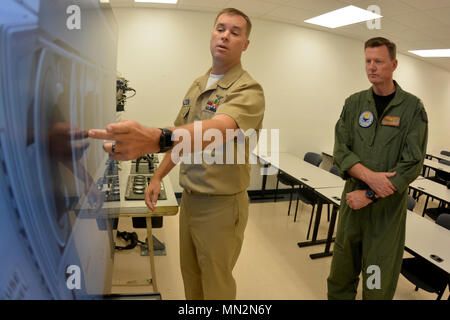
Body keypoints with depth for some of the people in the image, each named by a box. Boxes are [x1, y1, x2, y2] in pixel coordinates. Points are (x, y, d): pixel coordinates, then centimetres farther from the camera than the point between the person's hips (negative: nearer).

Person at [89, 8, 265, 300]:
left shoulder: (248, 89, -17)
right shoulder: (197, 86, 9)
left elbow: (219, 129, -38)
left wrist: (155, 139, -54)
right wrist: (159, 176, 9)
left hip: (221, 206, -6)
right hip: (189, 198, 7)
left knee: (215, 285, 12)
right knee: (190, 275, 22)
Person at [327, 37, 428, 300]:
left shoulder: (412, 108, -4)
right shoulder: (354, 103, 5)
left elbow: (412, 164, -10)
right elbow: (341, 149, -2)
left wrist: (369, 195, -16)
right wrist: (369, 175, -19)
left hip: (389, 206, -2)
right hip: (353, 199, 3)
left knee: (378, 284, 8)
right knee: (342, 271, 14)